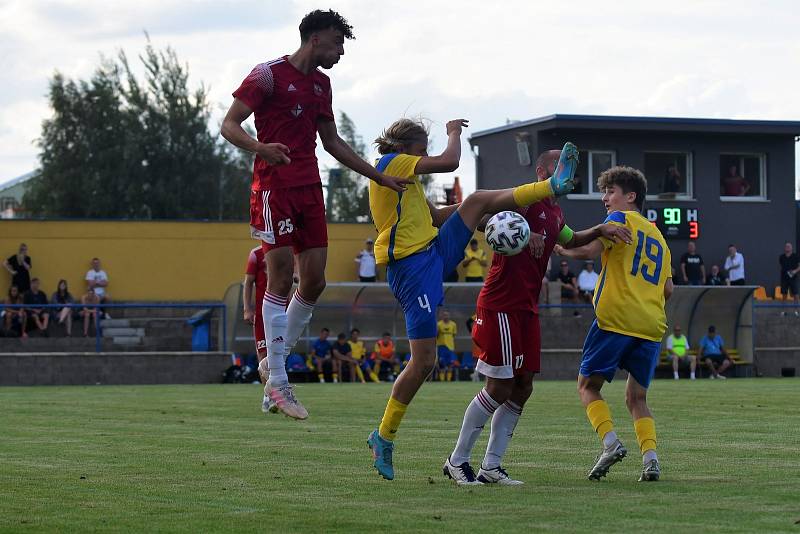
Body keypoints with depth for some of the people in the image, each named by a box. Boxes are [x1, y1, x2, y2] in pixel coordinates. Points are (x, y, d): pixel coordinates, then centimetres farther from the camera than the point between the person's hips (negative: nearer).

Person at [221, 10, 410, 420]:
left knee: (314, 281, 1)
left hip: (309, 187, 8)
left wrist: (380, 177, 24)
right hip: (274, 186, -8)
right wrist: (261, 148, -30)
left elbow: (332, 143, 26)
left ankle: (275, 359, 17)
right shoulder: (269, 75, -6)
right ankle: (277, 382, -8)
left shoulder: (321, 84, 18)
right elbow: (229, 125, -10)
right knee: (282, 275, -11)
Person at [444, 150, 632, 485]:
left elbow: (570, 240, 40)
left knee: (523, 386, 6)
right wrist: (526, 232, -41)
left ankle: (491, 467, 9)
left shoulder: (555, 214, 19)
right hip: (501, 304, -9)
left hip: (527, 308, 9)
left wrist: (601, 230, 26)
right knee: (500, 387, -8)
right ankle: (457, 461, 3)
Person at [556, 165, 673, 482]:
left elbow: (588, 250, -12)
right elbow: (667, 289, 23)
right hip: (651, 325, 6)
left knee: (588, 385, 5)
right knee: (636, 397, 12)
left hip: (615, 318, -6)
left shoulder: (620, 219, 2)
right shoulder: (658, 237, 24)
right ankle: (650, 457, -9)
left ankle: (610, 442, -16)